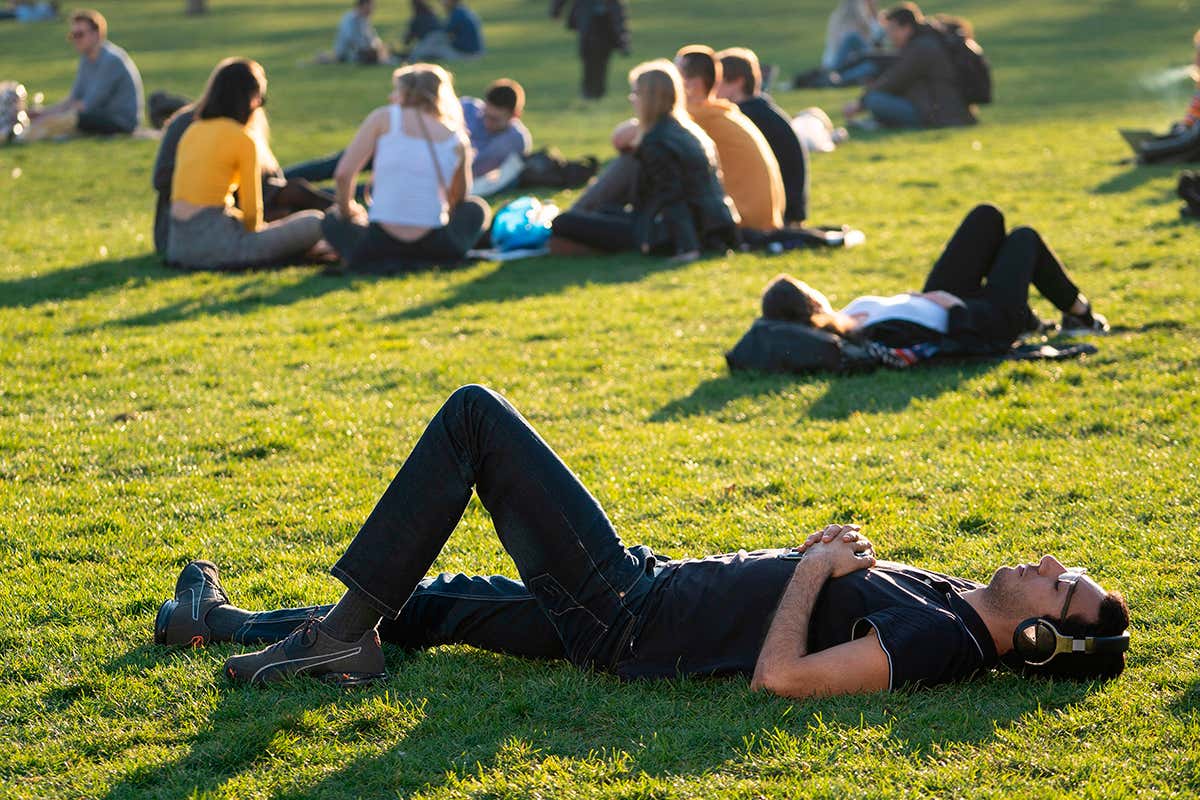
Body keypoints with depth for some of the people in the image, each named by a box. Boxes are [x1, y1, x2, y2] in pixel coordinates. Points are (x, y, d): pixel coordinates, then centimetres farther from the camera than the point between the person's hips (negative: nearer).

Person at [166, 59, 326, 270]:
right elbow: (251, 207, -4)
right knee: (314, 223, -8)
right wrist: (252, 230, 16)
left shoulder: (192, 131, 14)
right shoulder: (243, 139, -6)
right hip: (214, 242, -8)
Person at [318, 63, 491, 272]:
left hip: (379, 245, -1)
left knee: (333, 221, 33)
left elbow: (343, 174, -2)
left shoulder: (383, 117, 3)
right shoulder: (458, 139, 9)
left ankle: (379, 263, 6)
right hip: (435, 249, 1)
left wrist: (346, 212, 17)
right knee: (477, 208, 32)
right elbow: (459, 198, 22)